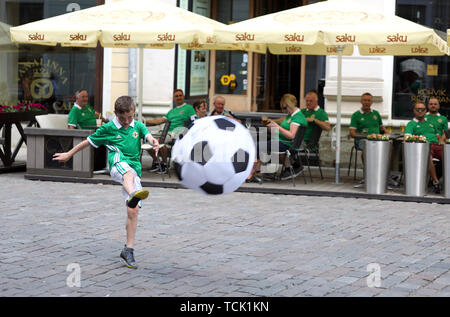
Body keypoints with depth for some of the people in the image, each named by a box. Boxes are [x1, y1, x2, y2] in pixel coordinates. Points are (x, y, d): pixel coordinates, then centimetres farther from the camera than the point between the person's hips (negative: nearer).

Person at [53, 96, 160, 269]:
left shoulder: (138, 126, 13)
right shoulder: (108, 128, 7)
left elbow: (148, 135, -8)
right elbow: (88, 141, 17)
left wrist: (154, 141, -32)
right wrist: (69, 154, 24)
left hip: (134, 170, 4)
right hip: (117, 164, -3)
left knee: (133, 210, -3)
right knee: (128, 173, -41)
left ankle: (128, 250, 6)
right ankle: (133, 195, -76)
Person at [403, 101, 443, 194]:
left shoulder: (430, 123, 34)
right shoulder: (411, 124, 18)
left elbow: (438, 137, 35)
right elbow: (406, 137, 1)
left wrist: (442, 143, 13)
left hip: (436, 145, 4)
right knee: (428, 157, -41)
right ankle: (435, 181, -33)